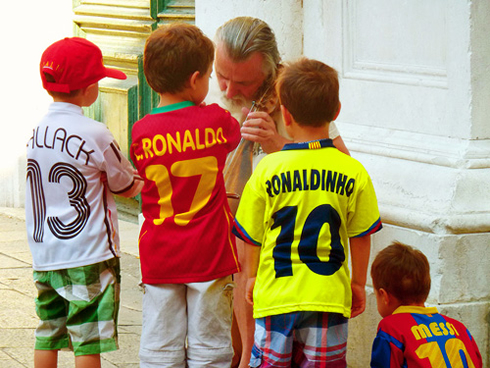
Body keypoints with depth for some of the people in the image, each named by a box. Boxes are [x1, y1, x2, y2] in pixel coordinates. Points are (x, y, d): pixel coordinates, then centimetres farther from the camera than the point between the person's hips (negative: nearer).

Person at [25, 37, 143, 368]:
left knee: (47, 336, 13)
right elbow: (127, 187, -2)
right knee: (88, 341, -1)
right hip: (88, 254, -6)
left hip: (44, 253, 6)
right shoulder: (95, 135, -14)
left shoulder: (39, 131, 5)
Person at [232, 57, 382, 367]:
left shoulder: (267, 170, -8)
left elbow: (252, 236, 1)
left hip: (276, 294, 0)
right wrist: (358, 283, 16)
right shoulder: (353, 172, -7)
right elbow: (361, 236, 1)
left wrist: (252, 276, 18)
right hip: (330, 295, 1)